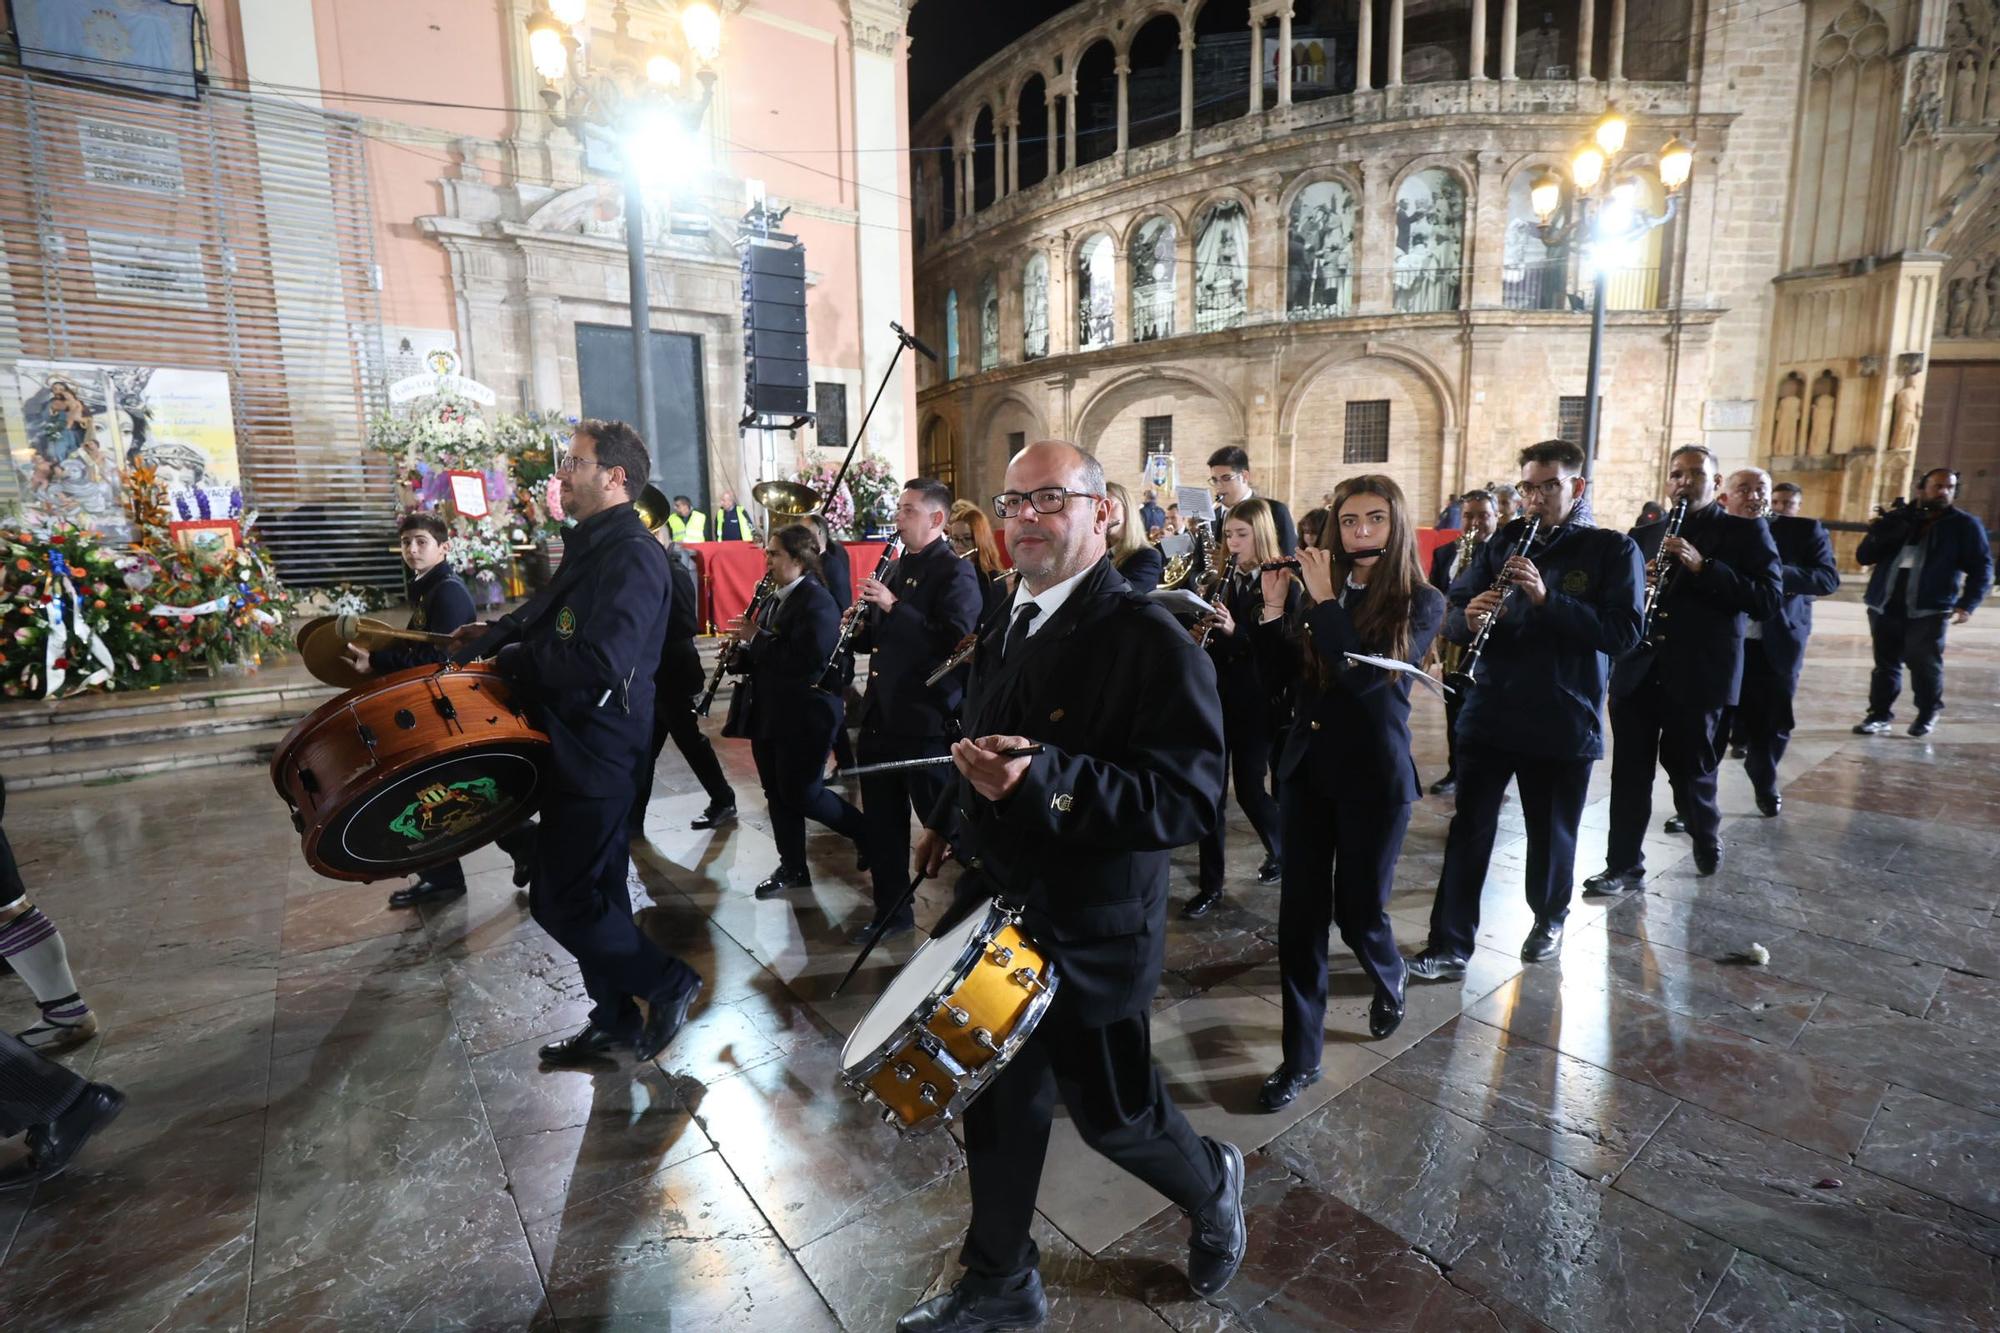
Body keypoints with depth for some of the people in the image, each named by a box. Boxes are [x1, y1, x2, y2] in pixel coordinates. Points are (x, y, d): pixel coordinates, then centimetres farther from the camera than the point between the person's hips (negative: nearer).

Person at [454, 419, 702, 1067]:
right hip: (577, 745, 10)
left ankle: (668, 981, 14)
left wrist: (511, 659, -16)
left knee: (562, 901, -3)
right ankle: (614, 1020, 32)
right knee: (593, 889, 17)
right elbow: (550, 613, 23)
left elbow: (599, 661, -30)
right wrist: (493, 634, 6)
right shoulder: (592, 546, 12)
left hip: (596, 752, -10)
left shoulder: (632, 555, -20)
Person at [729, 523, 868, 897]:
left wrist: (757, 637, -21)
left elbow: (810, 664, -28)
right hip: (769, 713, 9)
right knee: (777, 793, 13)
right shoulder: (774, 597, 10)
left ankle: (869, 833, 19)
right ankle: (792, 868, 27)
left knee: (801, 794, -2)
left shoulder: (817, 601, -17)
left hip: (805, 715, -9)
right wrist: (743, 647, -4)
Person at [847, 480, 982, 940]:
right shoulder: (896, 569, 15)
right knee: (882, 823, 15)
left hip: (927, 722, -8)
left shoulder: (955, 572, -10)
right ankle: (891, 910, 31)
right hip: (881, 716, 8)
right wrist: (861, 627, -1)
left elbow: (956, 642, -24)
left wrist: (893, 607, -22)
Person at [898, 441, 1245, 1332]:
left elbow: (1189, 797, -29)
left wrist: (1042, 780, -39)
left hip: (1089, 938, -7)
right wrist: (951, 821, 12)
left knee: (1113, 1115, 15)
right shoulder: (1008, 629, 5)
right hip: (998, 913, 7)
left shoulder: (1151, 640, -21)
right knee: (999, 1109, 20)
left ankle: (1212, 1185, 49)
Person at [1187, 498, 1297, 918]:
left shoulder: (1284, 585, -7)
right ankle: (1210, 885, 15)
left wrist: (1235, 632, -26)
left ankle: (1281, 850, 35)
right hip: (1215, 698, 4)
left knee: (1248, 789, 4)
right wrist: (1203, 634, -11)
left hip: (1256, 704, -4)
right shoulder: (1221, 581, 8)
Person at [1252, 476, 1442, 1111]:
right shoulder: (1323, 587, 5)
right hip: (1307, 766, 3)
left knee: (1357, 910, 8)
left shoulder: (1421, 602, -6)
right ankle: (1301, 1057, 14)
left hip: (1375, 776, -3)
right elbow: (1286, 671, 4)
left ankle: (1390, 987, 44)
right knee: (1299, 911, 2)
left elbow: (1365, 673, -22)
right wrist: (1272, 610, -8)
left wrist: (1323, 601, -20)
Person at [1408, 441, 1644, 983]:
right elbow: (1451, 612, 3)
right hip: (1489, 715, 2)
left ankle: (1550, 919, 39)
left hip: (1564, 723, -1)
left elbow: (1625, 632, -15)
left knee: (1552, 834, 13)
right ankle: (1449, 947, 4)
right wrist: (1469, 617, -21)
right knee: (1468, 830, -1)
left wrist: (1547, 598, -26)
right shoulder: (1503, 543, 6)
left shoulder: (1614, 550, -3)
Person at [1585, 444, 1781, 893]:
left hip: (1700, 676, -3)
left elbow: (1768, 598, -9)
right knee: (1629, 772, 4)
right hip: (1637, 673, 3)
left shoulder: (1745, 532, 2)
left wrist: (1703, 566, -19)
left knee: (1690, 771, 8)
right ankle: (1624, 865, 13)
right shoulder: (1643, 535, 13)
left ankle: (1707, 837, 38)